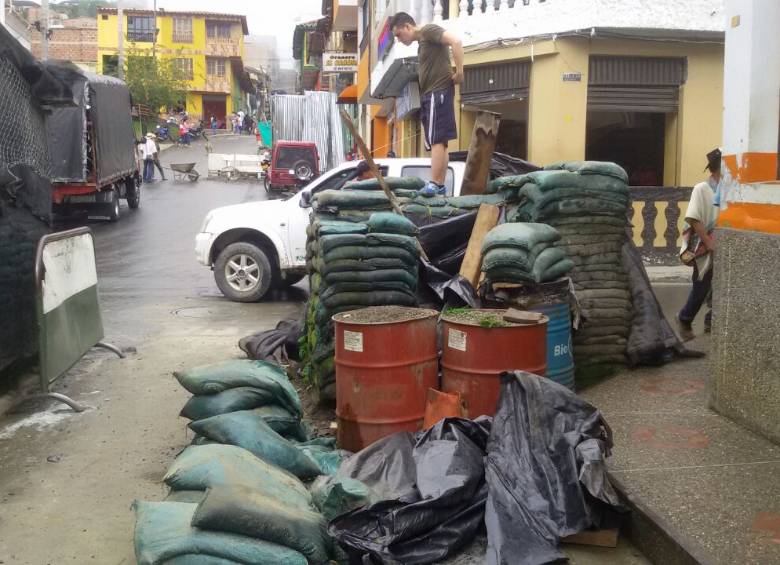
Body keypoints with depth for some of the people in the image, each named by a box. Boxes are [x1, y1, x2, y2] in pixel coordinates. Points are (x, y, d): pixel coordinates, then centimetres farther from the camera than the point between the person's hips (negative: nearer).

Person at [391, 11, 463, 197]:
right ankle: (440, 185, 9)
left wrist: (459, 72, -19)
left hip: (439, 92, -10)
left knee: (436, 141, -15)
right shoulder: (422, 42, 25)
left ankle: (434, 184, -20)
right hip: (429, 95, 10)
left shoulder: (429, 31, -4)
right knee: (438, 142, 8)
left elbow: (456, 42, -18)